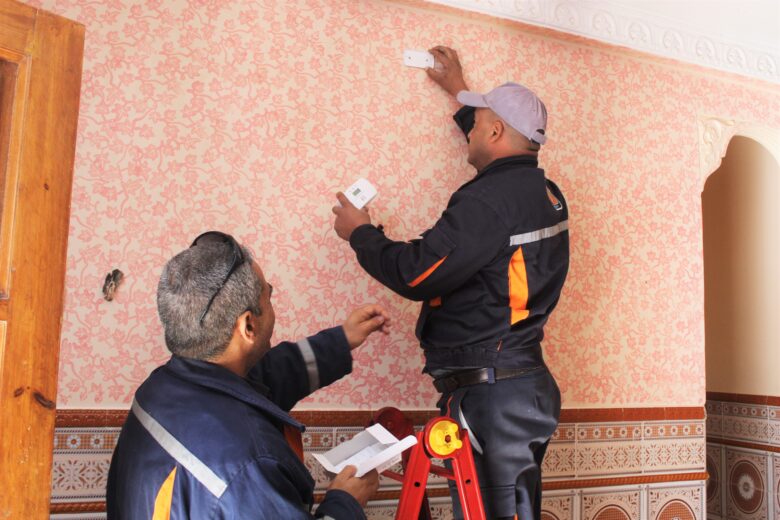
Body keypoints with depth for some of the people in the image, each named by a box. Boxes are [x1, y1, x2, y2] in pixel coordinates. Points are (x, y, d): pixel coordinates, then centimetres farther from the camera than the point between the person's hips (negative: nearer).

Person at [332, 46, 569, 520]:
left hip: (491, 394, -10)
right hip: (526, 386, 10)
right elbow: (504, 153, 34)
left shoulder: (492, 199, -18)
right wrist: (459, 90, 44)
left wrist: (360, 233, -2)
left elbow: (416, 275, -21)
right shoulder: (543, 192, 11)